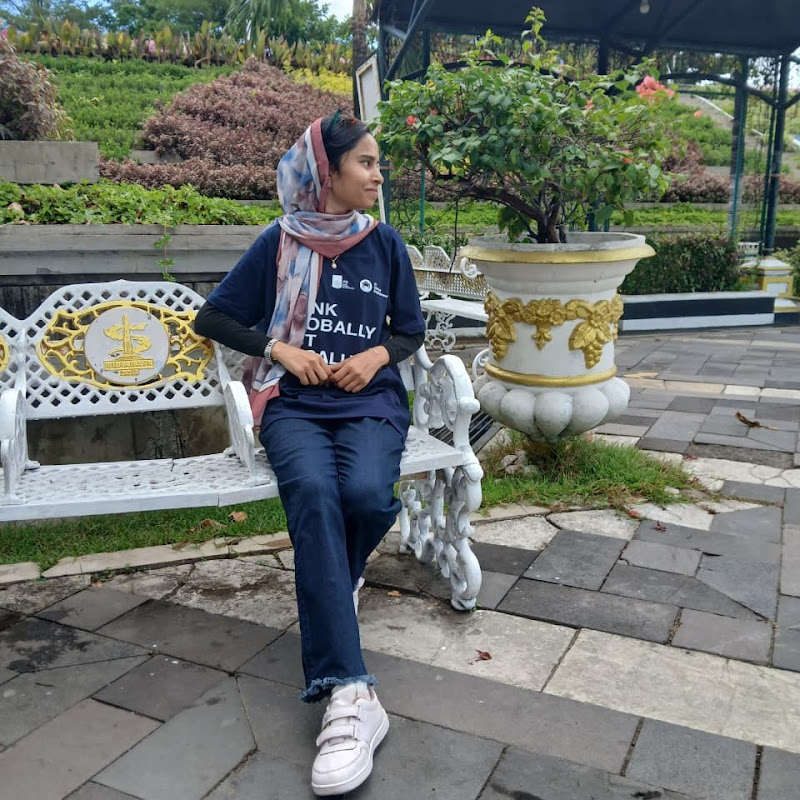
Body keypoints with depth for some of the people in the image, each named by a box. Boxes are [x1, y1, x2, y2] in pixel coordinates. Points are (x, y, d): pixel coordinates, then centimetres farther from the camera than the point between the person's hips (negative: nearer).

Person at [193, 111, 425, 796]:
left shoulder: (385, 243, 9)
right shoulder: (280, 243, 4)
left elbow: (412, 329, 17)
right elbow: (212, 319, 9)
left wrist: (379, 354, -5)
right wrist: (280, 348, -5)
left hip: (370, 403, 2)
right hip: (295, 406, -1)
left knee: (367, 493, -31)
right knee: (314, 494, -33)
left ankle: (330, 587, 6)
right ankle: (350, 695, -36)